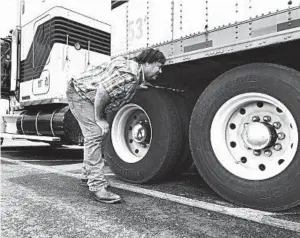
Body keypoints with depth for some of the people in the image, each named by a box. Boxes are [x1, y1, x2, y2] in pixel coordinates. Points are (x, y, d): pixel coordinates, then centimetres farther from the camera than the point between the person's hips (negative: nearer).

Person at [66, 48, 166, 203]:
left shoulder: (136, 74, 2)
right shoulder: (128, 73, -29)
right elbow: (102, 91, -33)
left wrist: (135, 87, 3)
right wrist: (99, 119, -22)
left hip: (90, 97, 10)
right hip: (79, 93, -10)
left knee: (99, 133, 15)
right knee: (95, 134, -18)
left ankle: (90, 174, 30)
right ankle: (97, 186, -17)